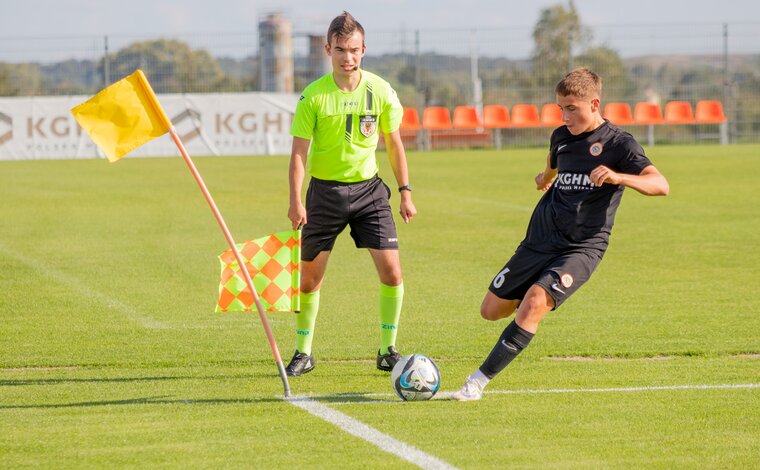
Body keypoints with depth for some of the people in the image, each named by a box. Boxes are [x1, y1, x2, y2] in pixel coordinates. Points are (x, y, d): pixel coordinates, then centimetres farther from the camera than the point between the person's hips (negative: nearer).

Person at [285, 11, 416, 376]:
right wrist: (296, 201, -18)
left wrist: (405, 191, 6)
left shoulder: (381, 91, -4)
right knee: (310, 276, 4)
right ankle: (303, 353, 20)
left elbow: (393, 143, 8)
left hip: (368, 188, 1)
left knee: (391, 270, -9)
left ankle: (387, 351, 4)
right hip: (325, 191, -1)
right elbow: (299, 151, -9)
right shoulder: (313, 96, -10)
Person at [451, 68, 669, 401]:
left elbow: (660, 185, -21)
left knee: (533, 305, -28)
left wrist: (618, 176, -37)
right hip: (540, 241, 6)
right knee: (491, 310, 6)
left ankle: (480, 380, -22)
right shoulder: (561, 136, 9)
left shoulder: (619, 144, -9)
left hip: (583, 247, -6)